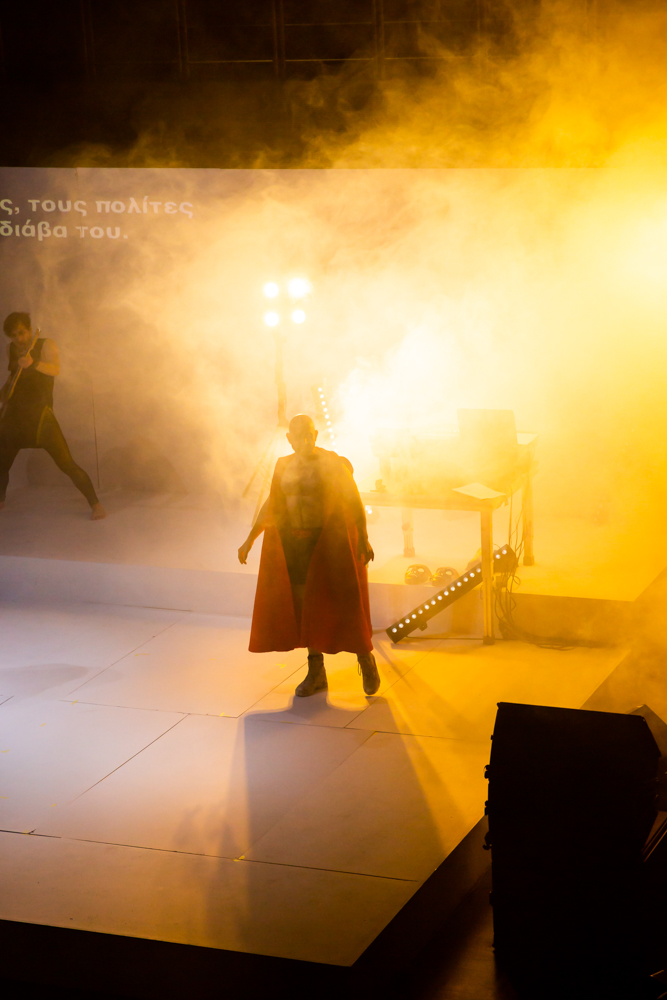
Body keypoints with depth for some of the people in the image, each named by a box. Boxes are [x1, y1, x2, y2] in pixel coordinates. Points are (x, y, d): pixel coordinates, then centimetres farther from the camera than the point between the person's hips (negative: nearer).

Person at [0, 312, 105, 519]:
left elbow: (55, 369, -26)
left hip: (40, 416, -5)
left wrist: (33, 363, -43)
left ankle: (95, 504, -7)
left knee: (66, 463, -13)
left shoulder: (45, 345, -6)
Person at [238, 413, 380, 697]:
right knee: (304, 607, 6)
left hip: (330, 542, -5)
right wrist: (250, 540, 12)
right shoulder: (284, 467, 7)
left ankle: (366, 660, 15)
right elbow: (271, 506, 15)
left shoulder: (332, 463, -7)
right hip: (296, 543, 5)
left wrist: (364, 539, -17)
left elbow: (355, 502, -8)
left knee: (344, 604, -5)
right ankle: (316, 672, 16)